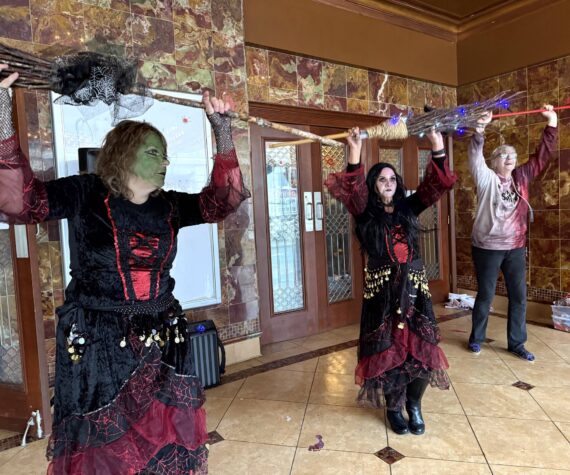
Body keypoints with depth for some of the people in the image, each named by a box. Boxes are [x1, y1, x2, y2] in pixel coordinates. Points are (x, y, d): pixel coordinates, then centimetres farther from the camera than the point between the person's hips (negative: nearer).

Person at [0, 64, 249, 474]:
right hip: (96, 345, -3)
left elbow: (223, 198, -1)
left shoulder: (168, 207, 4)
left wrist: (222, 130, -6)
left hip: (161, 344, 4)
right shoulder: (85, 195, -7)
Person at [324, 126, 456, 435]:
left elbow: (435, 185, -2)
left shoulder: (408, 207, 8)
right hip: (382, 290, -2)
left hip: (414, 286, 3)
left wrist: (437, 148, -15)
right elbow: (353, 190, -18)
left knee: (420, 346, 2)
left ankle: (414, 404, 26)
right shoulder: (365, 212, 0)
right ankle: (394, 407, 25)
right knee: (387, 349, 3)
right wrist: (354, 154, -32)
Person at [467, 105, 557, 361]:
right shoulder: (486, 178, -5)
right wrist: (480, 128, -32)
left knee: (519, 296, 8)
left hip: (515, 248, 5)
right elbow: (475, 155, -18)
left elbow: (542, 155, 11)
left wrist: (552, 123, 5)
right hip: (487, 247, -5)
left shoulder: (521, 177, 9)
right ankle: (476, 338, 24)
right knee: (485, 295, 6)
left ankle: (516, 343, 22)